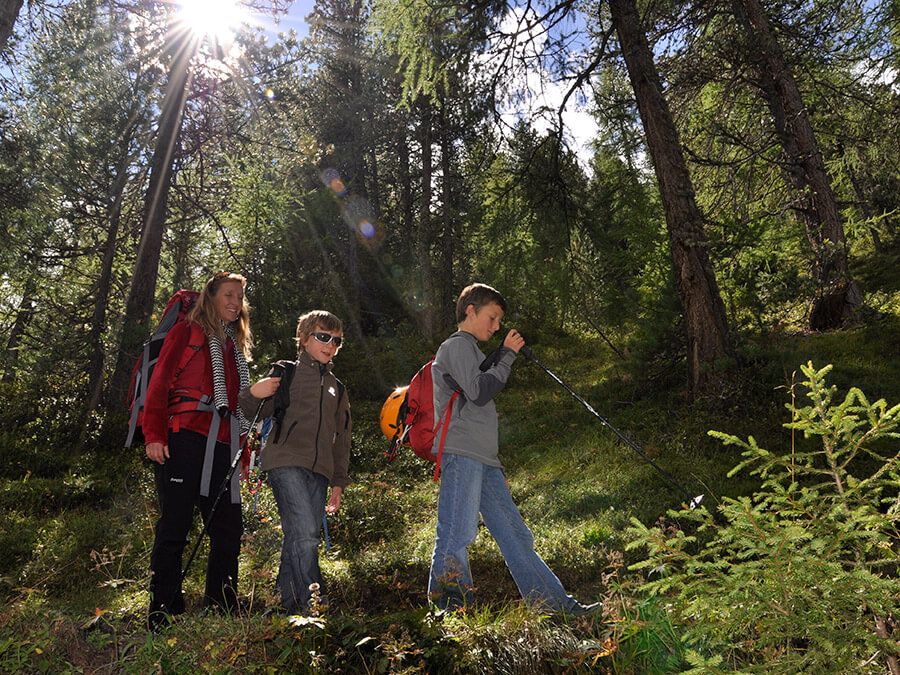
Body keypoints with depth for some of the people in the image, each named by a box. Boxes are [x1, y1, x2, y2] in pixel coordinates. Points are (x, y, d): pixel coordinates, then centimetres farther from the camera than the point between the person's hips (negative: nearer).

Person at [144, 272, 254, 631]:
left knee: (229, 530, 4)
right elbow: (159, 383, -1)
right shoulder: (187, 332, 7)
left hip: (222, 446, 6)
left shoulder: (236, 345, 25)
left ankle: (221, 613, 13)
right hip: (184, 437, -6)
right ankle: (163, 619, 3)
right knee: (174, 526, -5)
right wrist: (154, 435, -12)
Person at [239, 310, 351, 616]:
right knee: (304, 532, -18)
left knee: (298, 538, 4)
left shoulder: (338, 389, 24)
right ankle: (313, 600, -15)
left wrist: (339, 482, 19)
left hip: (319, 470, 5)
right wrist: (253, 393, -17)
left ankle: (289, 604, 13)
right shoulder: (286, 373, 8)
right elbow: (258, 413, 5)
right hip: (286, 462, -5)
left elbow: (342, 439, 25)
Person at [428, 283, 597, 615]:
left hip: (484, 459, 10)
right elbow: (478, 393, -16)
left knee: (516, 535, 8)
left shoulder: (472, 350, 28)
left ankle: (558, 605, 12)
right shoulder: (457, 345, -1)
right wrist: (507, 354, -5)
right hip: (461, 454, -9)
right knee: (458, 534, -11)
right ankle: (444, 608, -3)